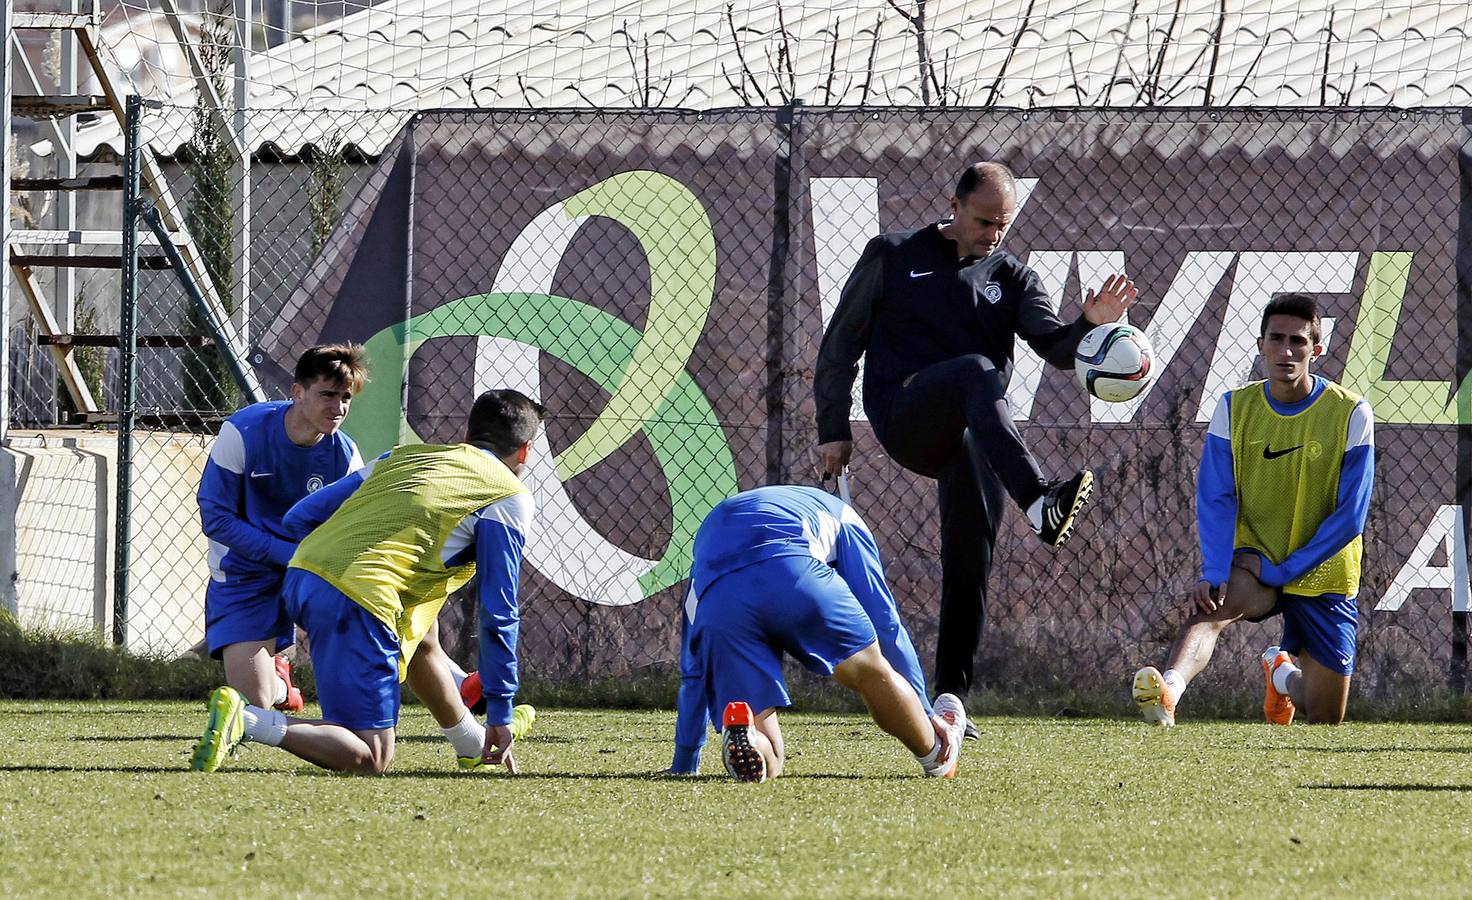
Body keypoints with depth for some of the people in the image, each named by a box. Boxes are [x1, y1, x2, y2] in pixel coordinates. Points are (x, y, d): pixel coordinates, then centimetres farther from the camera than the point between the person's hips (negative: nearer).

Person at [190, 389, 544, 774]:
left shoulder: (404, 456, 25)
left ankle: (474, 746, 47)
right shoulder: (510, 496, 8)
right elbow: (499, 613, 5)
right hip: (357, 599, -8)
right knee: (371, 760, -5)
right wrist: (500, 714, 11)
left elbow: (300, 518, 23)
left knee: (419, 637, 34)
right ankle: (244, 721, -22)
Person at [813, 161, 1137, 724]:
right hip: (902, 418, -4)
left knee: (971, 566, -7)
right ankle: (1039, 504, -56)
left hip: (972, 435, 4)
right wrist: (833, 430, 6)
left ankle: (949, 698, 0)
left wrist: (1089, 326, -22)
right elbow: (841, 344, 13)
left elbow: (1056, 348, 0)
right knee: (976, 369, -34)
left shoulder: (1010, 278, 16)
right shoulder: (893, 257, 11)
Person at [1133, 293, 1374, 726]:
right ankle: (1170, 689, -60)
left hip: (1322, 574, 0)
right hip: (1253, 560, 0)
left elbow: (1350, 516, -11)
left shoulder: (1350, 414, -10)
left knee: (1325, 721, 6)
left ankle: (1284, 674, 40)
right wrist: (1214, 573, -26)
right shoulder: (1234, 409, -4)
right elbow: (1216, 501, -9)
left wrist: (1284, 570, -18)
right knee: (1212, 604, -36)